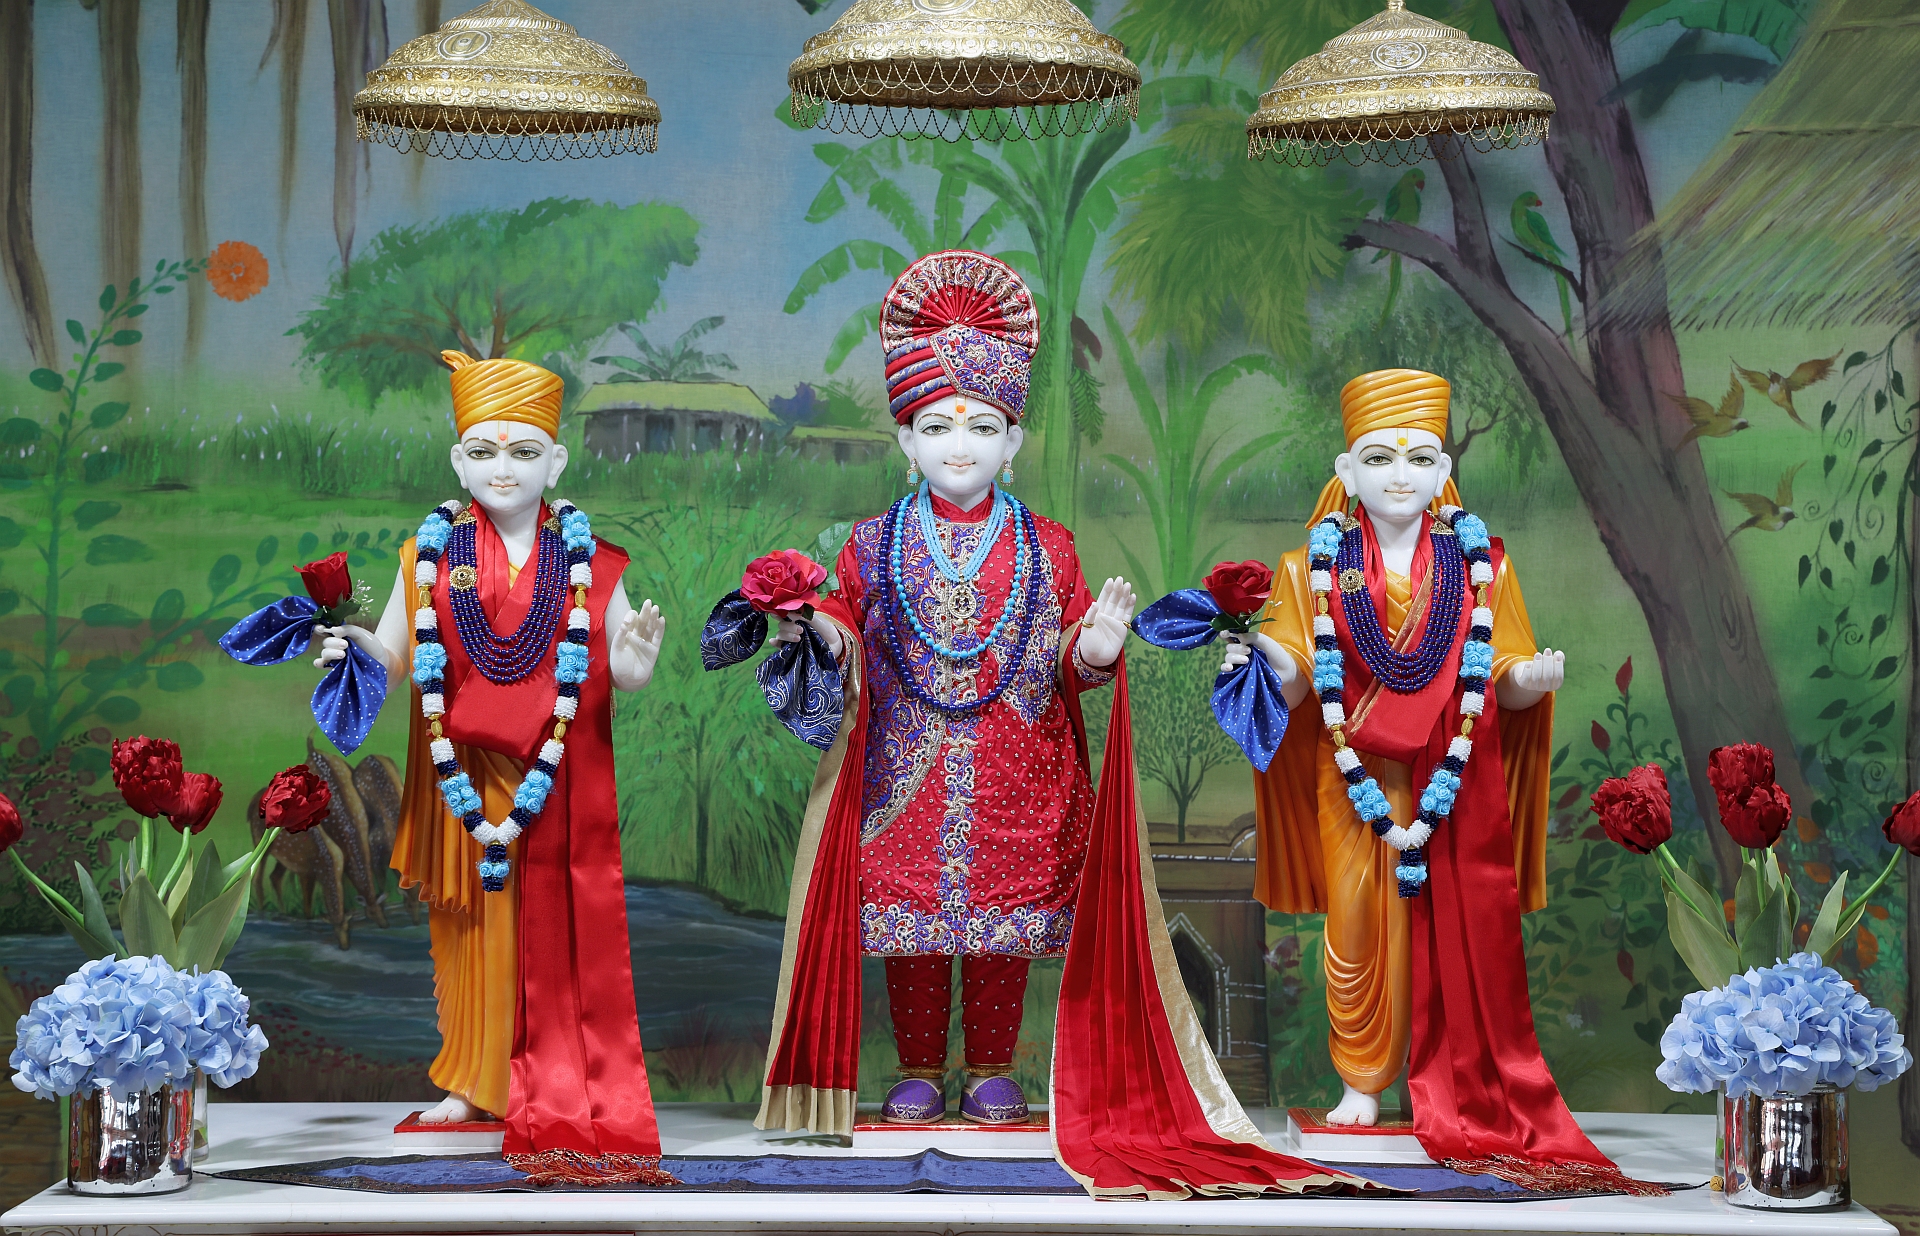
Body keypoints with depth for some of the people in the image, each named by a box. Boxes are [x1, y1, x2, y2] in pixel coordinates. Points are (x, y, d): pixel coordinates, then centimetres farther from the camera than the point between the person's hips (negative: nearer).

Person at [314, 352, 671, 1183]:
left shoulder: (586, 560, 3)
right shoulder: (433, 555, 5)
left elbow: (618, 673, 0)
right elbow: (395, 658, 5)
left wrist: (632, 662, -23)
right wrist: (355, 650, -17)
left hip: (560, 781, -1)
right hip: (462, 776, 1)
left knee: (557, 926, 1)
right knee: (472, 923, 7)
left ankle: (566, 1087, 10)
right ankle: (475, 1082, 18)